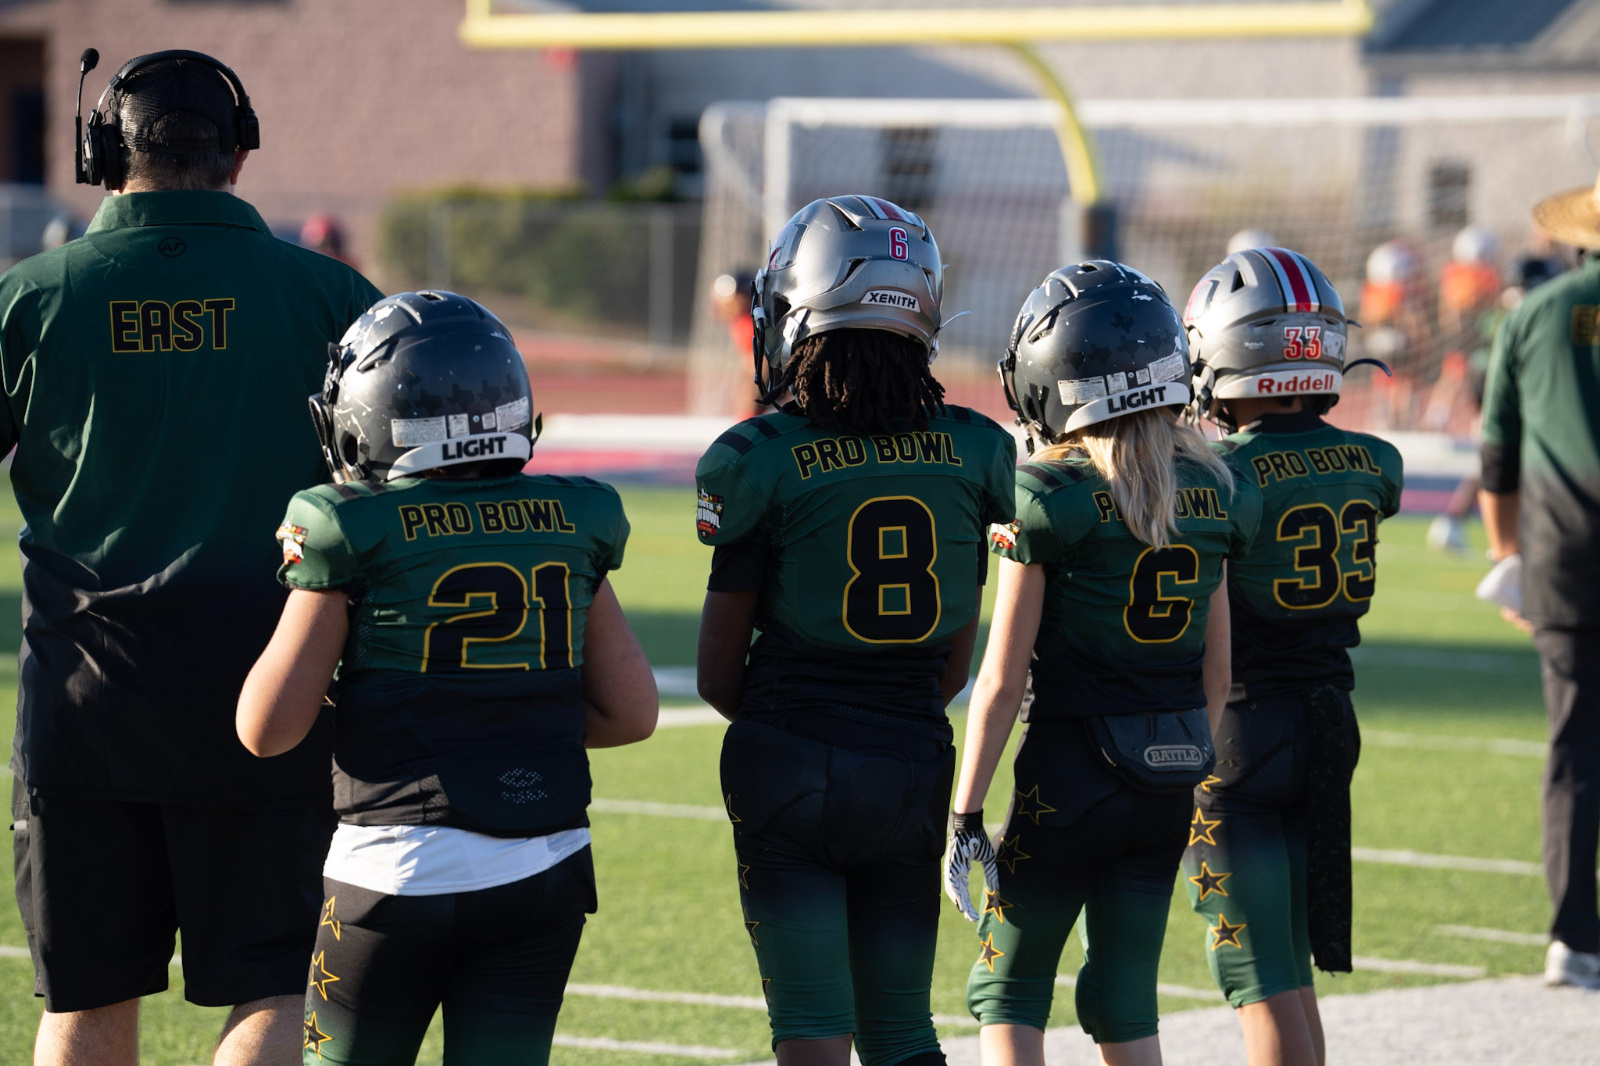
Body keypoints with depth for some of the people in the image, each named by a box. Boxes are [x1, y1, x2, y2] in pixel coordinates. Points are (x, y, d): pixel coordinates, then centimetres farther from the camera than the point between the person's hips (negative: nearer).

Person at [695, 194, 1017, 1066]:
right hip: (913, 765, 4)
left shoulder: (762, 461, -10)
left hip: (788, 766, -3)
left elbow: (719, 675, -1)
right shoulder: (972, 453, 1)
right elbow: (958, 664, 9)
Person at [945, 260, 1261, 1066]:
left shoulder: (1048, 498, -13)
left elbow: (1003, 678, -11)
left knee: (1008, 993, 10)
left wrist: (965, 816, -6)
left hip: (1070, 773, -5)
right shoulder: (1210, 494, 3)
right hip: (1168, 786, 5)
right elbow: (1215, 675, 10)